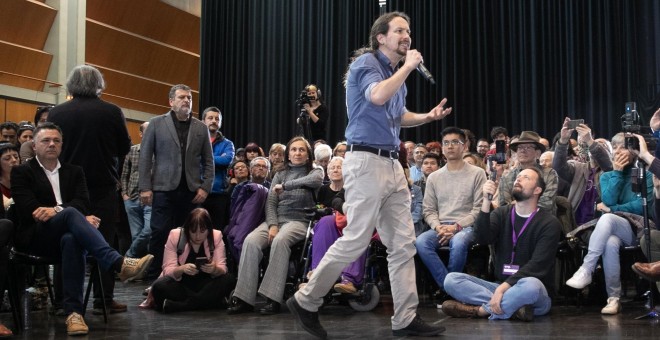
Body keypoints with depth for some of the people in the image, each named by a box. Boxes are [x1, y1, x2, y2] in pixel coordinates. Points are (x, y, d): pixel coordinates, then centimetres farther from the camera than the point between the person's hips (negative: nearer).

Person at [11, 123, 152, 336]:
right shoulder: (22, 172, 9)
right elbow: (29, 209, -7)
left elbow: (83, 203, 3)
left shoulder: (74, 172, 20)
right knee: (70, 213, -35)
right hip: (35, 237, -3)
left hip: (65, 235, 3)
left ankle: (73, 311, -42)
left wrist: (56, 210, -19)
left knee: (72, 239, -38)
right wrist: (73, 215, -18)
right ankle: (119, 264, -51)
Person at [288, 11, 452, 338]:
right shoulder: (366, 62, -6)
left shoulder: (396, 73, 20)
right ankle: (305, 301, 7)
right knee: (356, 239, -8)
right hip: (366, 161, -9)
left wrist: (427, 117, 15)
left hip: (392, 164, 9)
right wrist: (408, 66, -15)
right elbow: (377, 96, -28)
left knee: (403, 243, 4)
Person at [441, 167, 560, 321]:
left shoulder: (549, 223, -5)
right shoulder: (501, 213, 9)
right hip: (501, 287, 4)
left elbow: (537, 265, -17)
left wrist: (504, 287, -28)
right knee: (451, 279, -14)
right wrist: (486, 201, -22)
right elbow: (483, 239, -11)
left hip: (536, 297, -4)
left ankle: (480, 310, -19)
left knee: (531, 285, -39)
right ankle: (513, 306, -23)